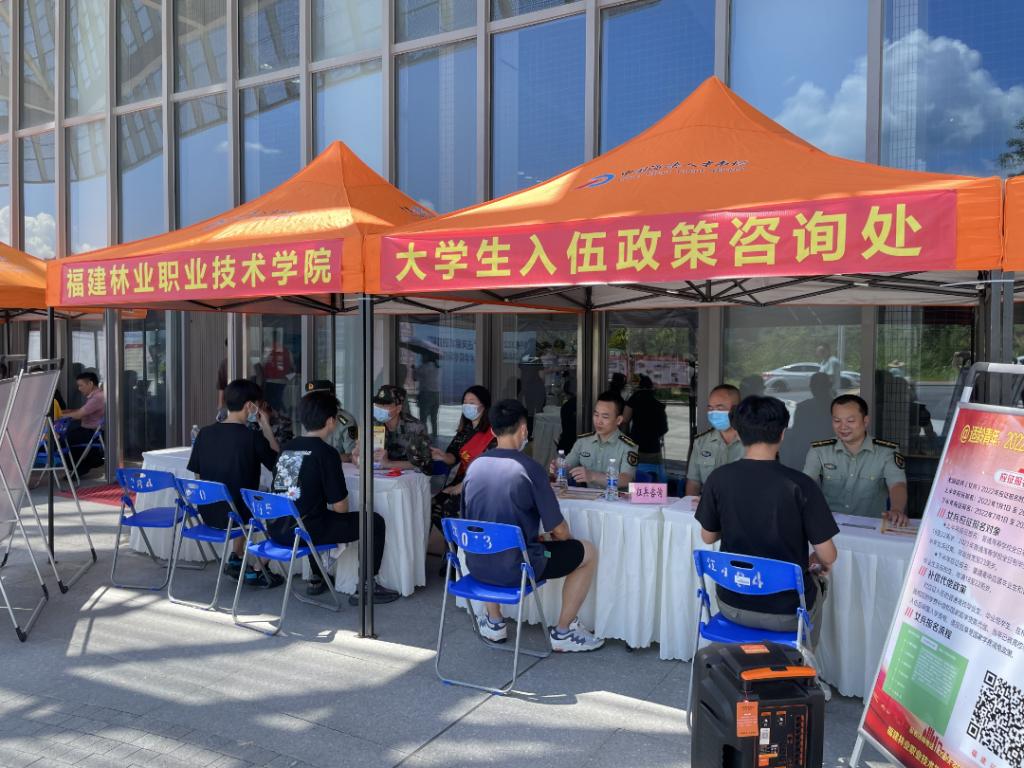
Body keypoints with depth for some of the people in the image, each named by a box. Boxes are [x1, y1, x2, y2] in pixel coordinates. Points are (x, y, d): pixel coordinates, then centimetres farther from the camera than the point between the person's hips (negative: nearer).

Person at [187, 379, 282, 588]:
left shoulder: (205, 433, -1)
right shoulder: (252, 436, -17)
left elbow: (197, 473, 9)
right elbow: (278, 462, -3)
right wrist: (266, 427, -2)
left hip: (208, 513, 6)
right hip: (236, 515, -6)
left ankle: (235, 558, 31)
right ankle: (257, 571, 19)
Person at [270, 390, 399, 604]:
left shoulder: (286, 448, 8)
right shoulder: (326, 452, -11)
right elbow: (340, 506, -11)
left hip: (276, 530, 8)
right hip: (304, 533, -8)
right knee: (376, 522, 5)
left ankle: (317, 578, 39)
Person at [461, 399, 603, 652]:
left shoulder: (474, 466, 1)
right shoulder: (530, 468, -14)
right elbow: (559, 531, -11)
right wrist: (545, 539, 14)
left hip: (477, 565, 6)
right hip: (515, 569, -5)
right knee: (588, 551, 13)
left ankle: (494, 623, 37)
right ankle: (563, 632, 19)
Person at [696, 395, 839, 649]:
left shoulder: (718, 479, -12)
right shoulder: (799, 485, -19)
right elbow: (827, 556, -13)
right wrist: (822, 566, 10)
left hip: (732, 606, 2)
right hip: (786, 614, -2)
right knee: (817, 581, 31)